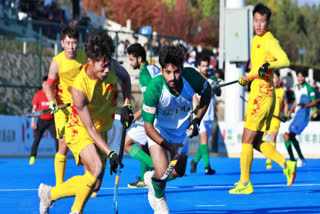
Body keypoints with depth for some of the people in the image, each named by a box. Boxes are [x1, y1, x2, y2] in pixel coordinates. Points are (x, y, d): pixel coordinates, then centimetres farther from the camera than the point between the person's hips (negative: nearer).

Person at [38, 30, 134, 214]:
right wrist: (109, 152, -31)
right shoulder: (79, 88, -30)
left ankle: (49, 193, 27)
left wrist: (127, 104, -2)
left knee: (92, 184, 4)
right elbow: (89, 127, -26)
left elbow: (125, 78, 12)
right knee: (96, 169, -32)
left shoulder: (112, 66, -15)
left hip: (101, 133, 6)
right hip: (80, 131, -6)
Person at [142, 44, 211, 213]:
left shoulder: (191, 76, -28)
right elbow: (148, 127, -30)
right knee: (162, 174, -16)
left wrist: (197, 120, -8)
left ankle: (151, 177, 38)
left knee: (178, 173, 5)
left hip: (181, 128, 4)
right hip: (158, 129, -4)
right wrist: (168, 146, -38)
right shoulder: (154, 89, -36)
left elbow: (207, 92, -2)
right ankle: (159, 198, 19)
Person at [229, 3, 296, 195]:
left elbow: (285, 60, -27)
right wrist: (246, 79, 13)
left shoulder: (269, 41, -12)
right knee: (256, 142, 12)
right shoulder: (256, 40, 17)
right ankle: (286, 164, 13)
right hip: (257, 94, 10)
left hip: (262, 95, -10)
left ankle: (245, 183, 1)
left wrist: (268, 65, -42)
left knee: (247, 140, -4)